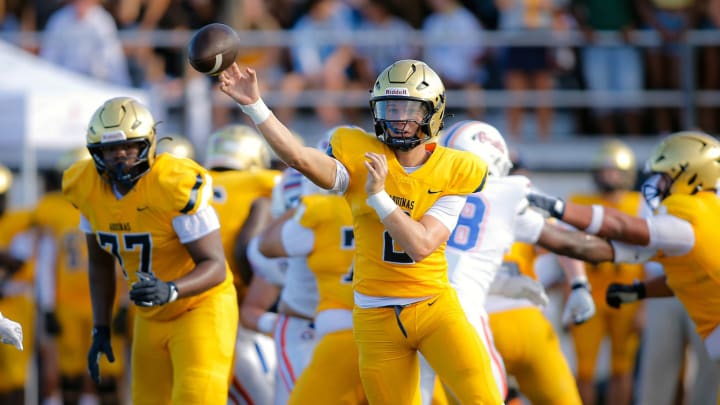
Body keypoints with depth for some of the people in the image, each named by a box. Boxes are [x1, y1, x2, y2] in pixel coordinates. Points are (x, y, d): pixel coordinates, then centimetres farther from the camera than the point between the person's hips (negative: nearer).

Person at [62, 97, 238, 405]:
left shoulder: (177, 187, -27)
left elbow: (215, 266, -25)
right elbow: (100, 263, 9)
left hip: (200, 307, -6)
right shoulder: (87, 188, -7)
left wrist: (170, 291, -43)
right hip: (152, 318, 6)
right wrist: (101, 331, 6)